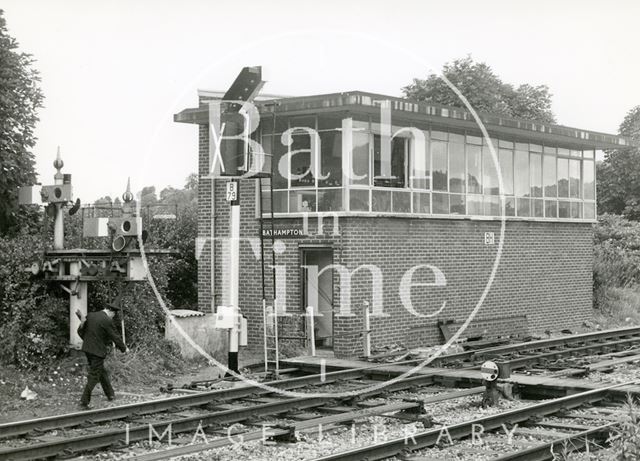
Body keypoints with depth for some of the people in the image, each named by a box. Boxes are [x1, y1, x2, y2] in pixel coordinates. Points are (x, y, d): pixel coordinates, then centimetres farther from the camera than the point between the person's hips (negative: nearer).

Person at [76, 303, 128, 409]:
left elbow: (80, 331, 10)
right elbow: (115, 337, -8)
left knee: (102, 372, 22)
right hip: (98, 351, -8)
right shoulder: (107, 321, -15)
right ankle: (84, 402, -1)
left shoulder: (90, 316, 5)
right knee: (94, 376, 0)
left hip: (87, 349, 8)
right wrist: (124, 348, 8)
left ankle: (110, 394, 34)